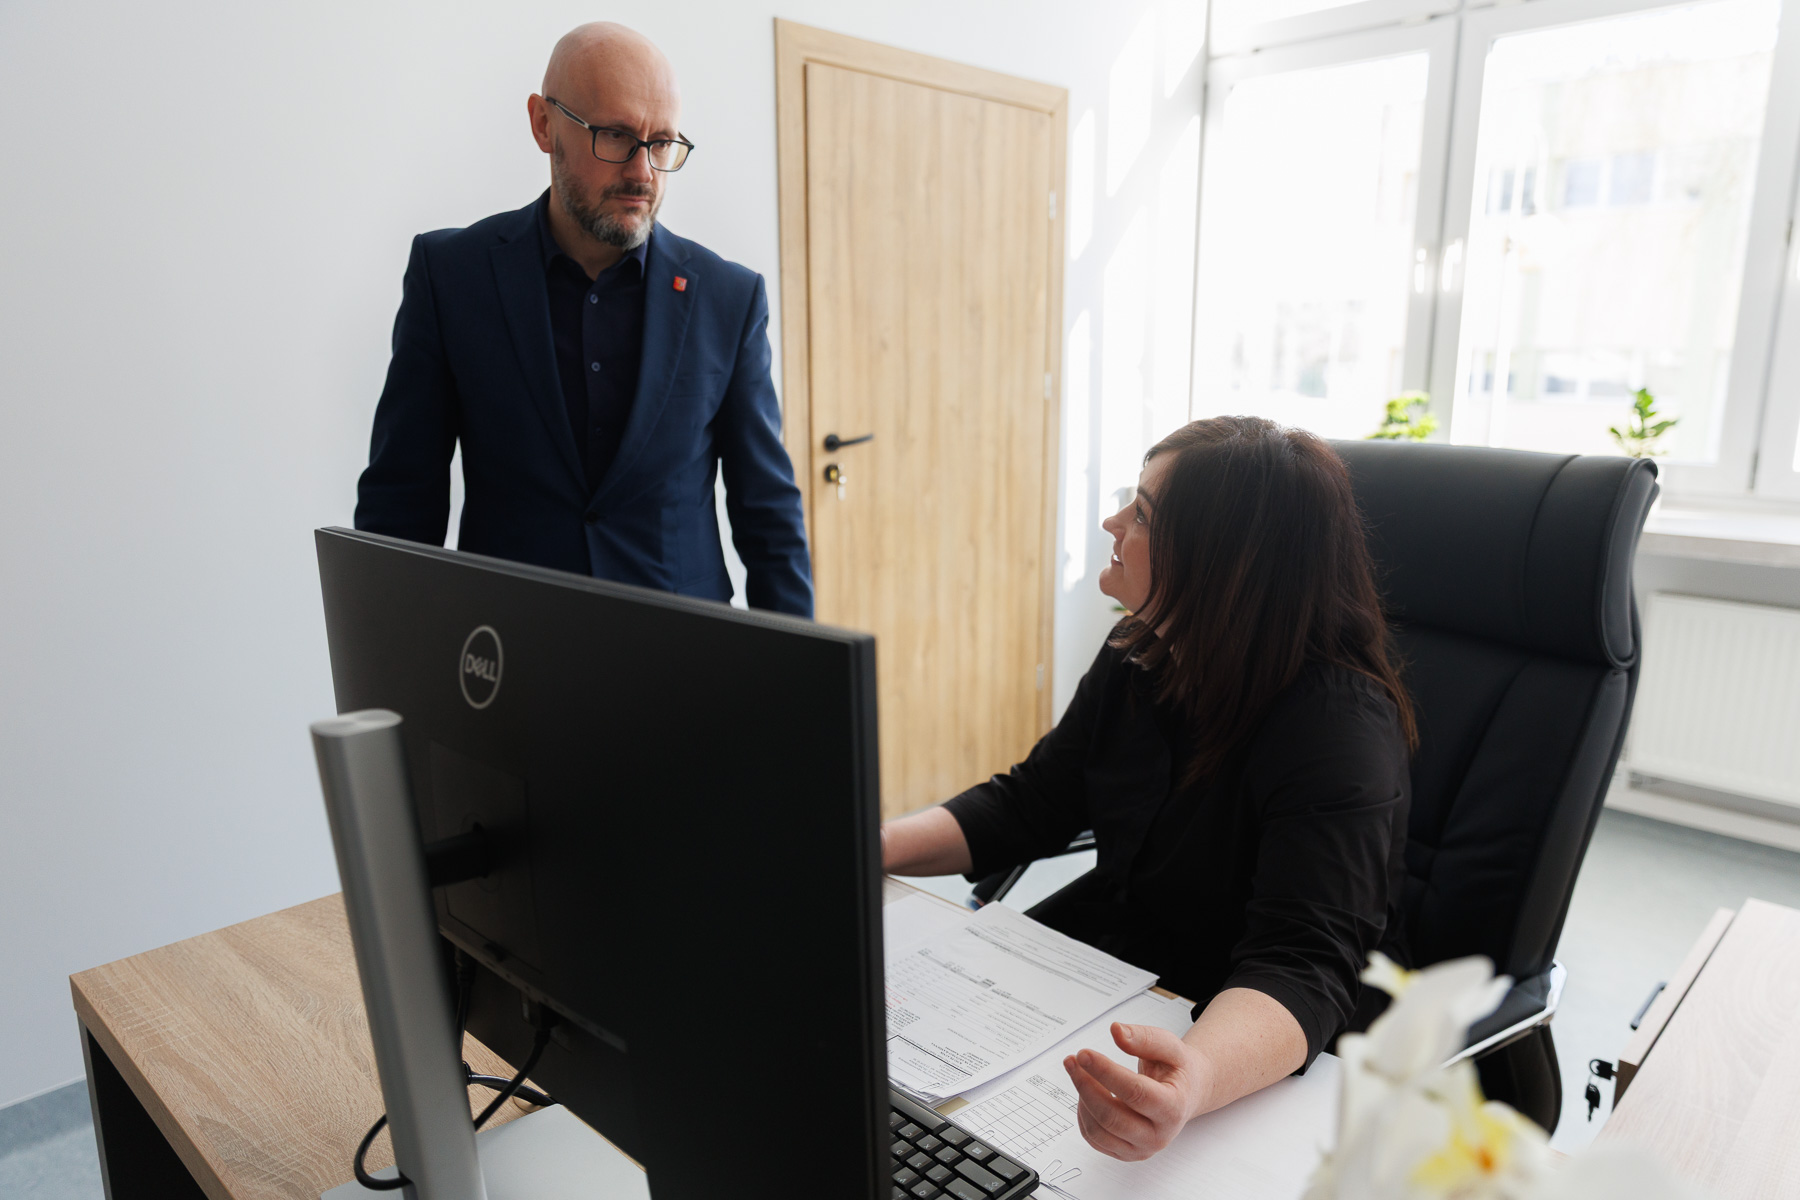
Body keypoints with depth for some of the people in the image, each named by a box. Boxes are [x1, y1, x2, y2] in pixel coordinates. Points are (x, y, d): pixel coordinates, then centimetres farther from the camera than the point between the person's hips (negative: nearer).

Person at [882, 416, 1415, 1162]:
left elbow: (1301, 966, -32)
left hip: (1255, 1049, -6)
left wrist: (1197, 1079, -53)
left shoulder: (1341, 729, -24)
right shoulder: (1139, 658, -2)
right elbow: (1028, 805, 5)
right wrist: (876, 849, -9)